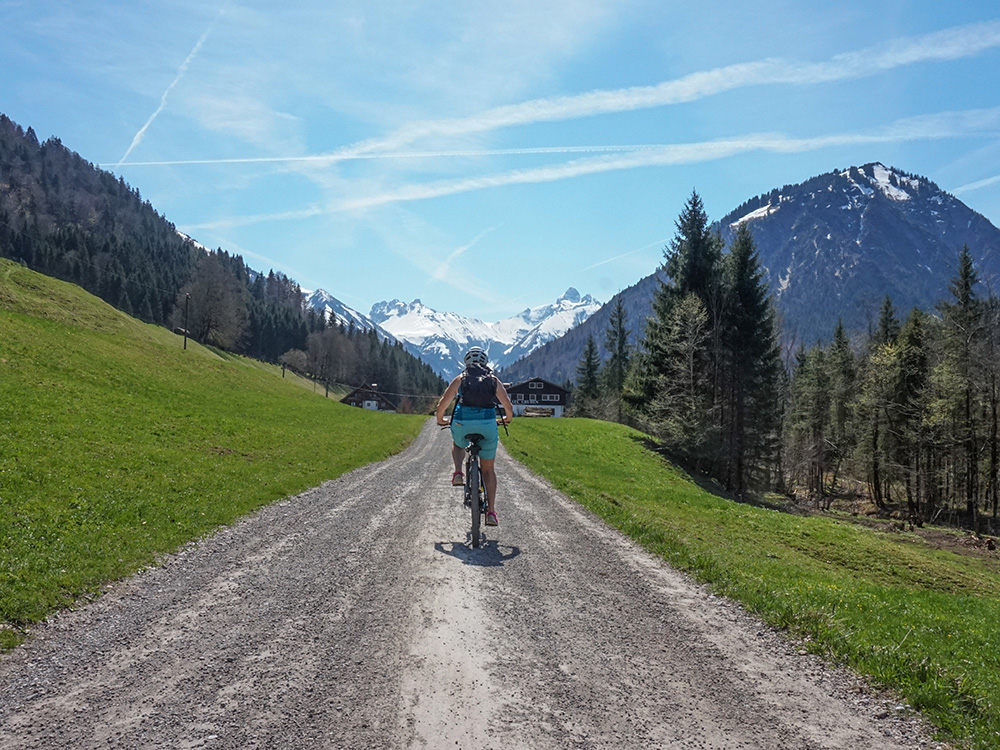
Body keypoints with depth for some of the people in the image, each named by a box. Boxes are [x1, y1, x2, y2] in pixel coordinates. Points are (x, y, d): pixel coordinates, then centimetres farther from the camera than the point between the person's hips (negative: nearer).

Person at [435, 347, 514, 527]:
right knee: (488, 469, 15)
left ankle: (458, 473, 9)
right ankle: (491, 511, 7)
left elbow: (442, 405, 7)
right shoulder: (494, 381, 13)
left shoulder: (460, 379, 10)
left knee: (457, 444, 36)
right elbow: (509, 406, 11)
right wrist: (507, 419, 32)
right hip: (488, 425, 1)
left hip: (462, 424, 0)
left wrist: (440, 420, 27)